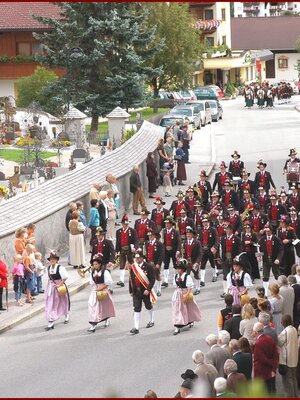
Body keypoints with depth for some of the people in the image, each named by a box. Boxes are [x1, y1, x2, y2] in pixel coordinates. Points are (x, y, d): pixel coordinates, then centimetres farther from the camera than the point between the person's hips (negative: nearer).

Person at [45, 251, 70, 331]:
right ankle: (50, 323, 0)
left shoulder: (60, 268, -16)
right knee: (50, 304, -2)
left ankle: (66, 317, 41)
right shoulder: (48, 268, 2)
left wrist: (60, 284, -20)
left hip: (60, 286, -4)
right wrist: (50, 284, 4)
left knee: (62, 303, 15)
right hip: (51, 287, 4)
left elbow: (65, 277, -20)